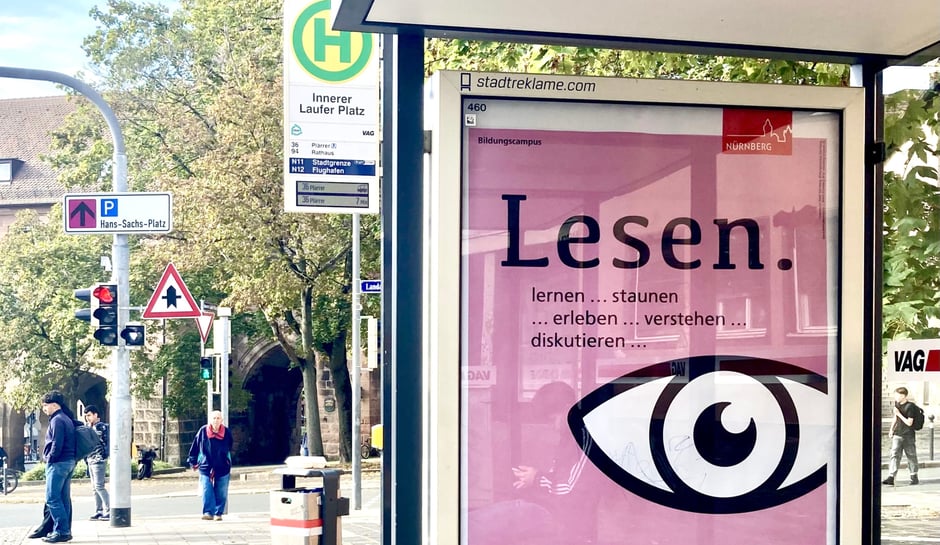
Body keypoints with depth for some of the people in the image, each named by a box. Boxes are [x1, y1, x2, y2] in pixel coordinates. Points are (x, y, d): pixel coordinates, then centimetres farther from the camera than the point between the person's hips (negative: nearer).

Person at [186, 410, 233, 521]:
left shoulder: (227, 432, -3)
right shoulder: (203, 431, -7)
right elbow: (195, 447, 3)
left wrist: (229, 464, 21)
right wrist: (193, 461, 6)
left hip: (222, 468, 1)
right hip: (206, 467, -1)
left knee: (221, 493, 5)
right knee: (207, 492, -8)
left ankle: (218, 513, 15)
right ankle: (208, 512, -6)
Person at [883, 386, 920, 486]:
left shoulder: (910, 407, -14)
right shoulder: (897, 404, 7)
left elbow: (909, 423, -18)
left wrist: (899, 414, -19)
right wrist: (892, 429, 16)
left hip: (908, 436, -5)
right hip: (897, 435, 5)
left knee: (911, 457, 7)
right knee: (894, 455, -5)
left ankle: (914, 477, 21)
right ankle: (891, 478, -12)